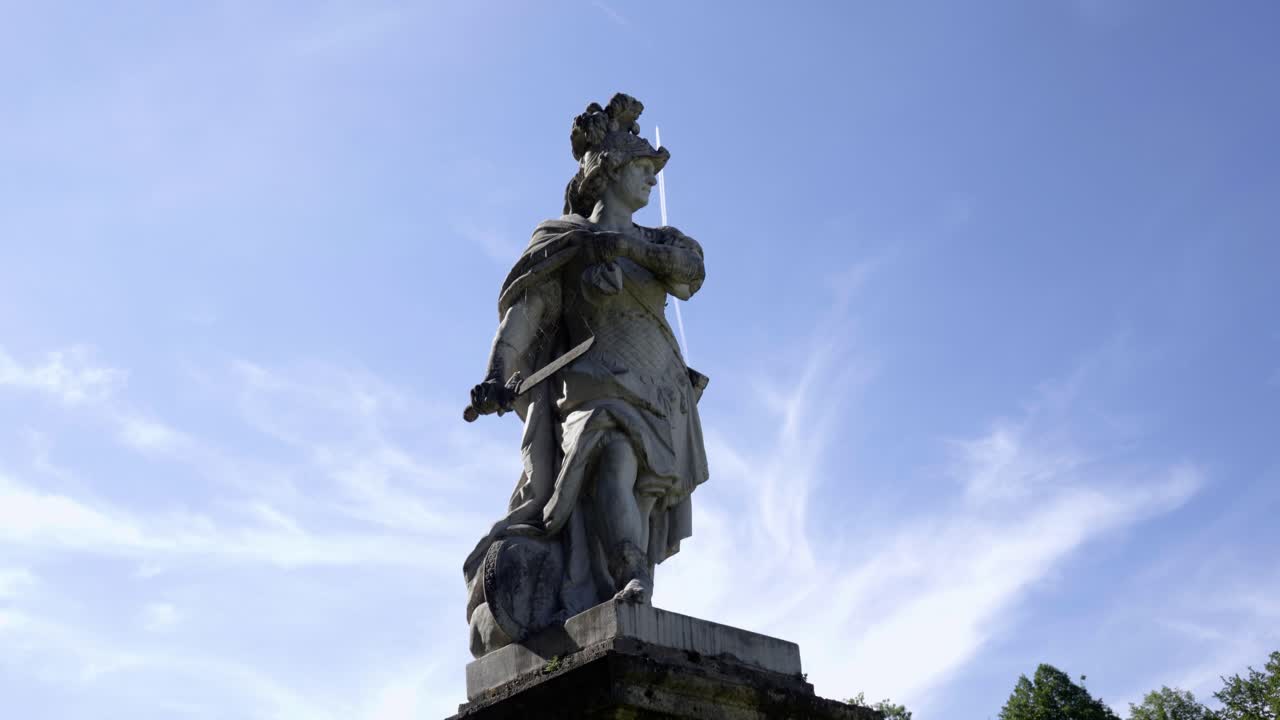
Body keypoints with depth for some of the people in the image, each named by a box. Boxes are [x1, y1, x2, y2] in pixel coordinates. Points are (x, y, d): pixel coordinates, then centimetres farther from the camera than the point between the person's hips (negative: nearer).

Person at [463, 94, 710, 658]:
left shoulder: (661, 241, 23)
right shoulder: (566, 241, 11)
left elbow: (690, 269, -1)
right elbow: (524, 313, -2)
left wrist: (620, 240, -9)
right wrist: (498, 377, -18)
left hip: (662, 397, 4)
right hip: (598, 387, -4)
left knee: (636, 507, -10)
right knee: (613, 462, -32)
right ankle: (635, 586, -46)